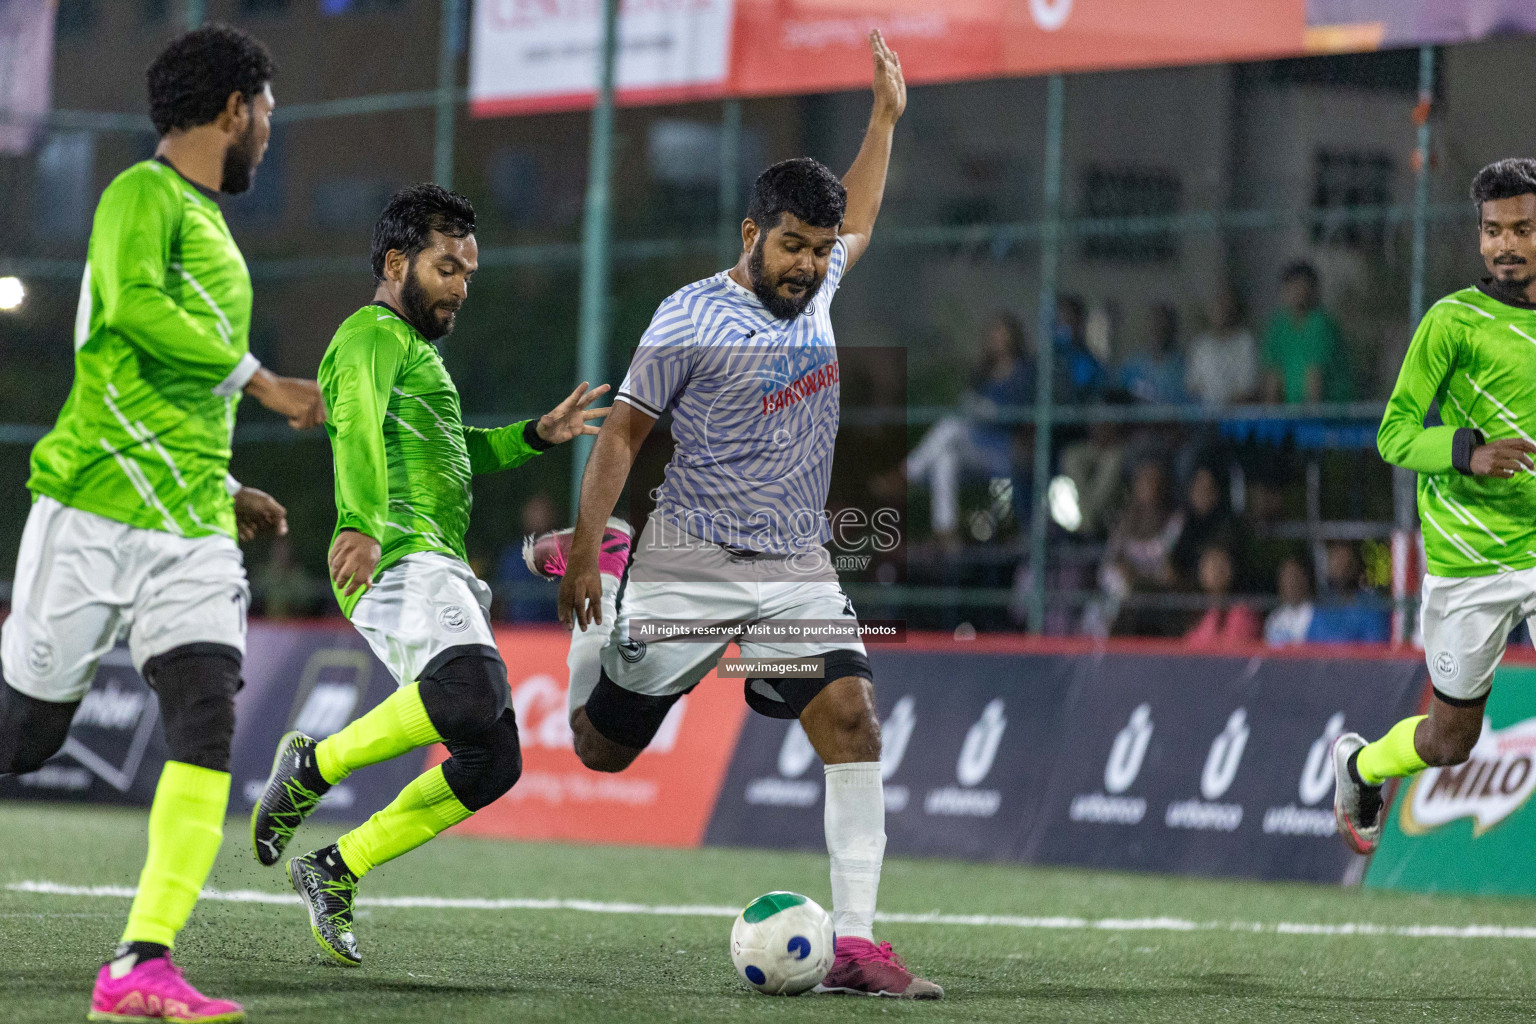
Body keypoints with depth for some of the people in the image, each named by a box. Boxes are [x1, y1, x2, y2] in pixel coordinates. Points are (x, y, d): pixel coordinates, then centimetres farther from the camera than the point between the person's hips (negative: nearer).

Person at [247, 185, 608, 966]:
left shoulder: (413, 347, 31)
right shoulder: (372, 336, -1)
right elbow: (357, 431, -21)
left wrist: (534, 436, 34)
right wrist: (360, 523, -39)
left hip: (439, 572, 10)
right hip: (402, 560, -10)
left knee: (493, 762, 1)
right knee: (471, 697, -35)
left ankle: (335, 872, 8)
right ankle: (313, 766, -16)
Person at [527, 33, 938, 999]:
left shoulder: (816, 291, 7)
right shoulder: (691, 320, -11)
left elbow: (856, 224, 30)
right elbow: (624, 432, -5)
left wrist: (885, 118, 26)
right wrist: (587, 546, -8)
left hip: (799, 569, 4)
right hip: (689, 565, -4)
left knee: (852, 721, -16)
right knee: (602, 746, 7)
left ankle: (856, 943, -16)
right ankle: (582, 576, 39)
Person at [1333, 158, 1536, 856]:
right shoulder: (1454, 320, -8)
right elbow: (1394, 436, -12)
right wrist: (1468, 452, -29)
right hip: (1467, 562, -3)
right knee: (1451, 741, 11)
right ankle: (1358, 764, 42)